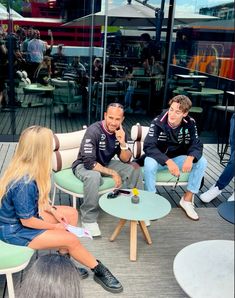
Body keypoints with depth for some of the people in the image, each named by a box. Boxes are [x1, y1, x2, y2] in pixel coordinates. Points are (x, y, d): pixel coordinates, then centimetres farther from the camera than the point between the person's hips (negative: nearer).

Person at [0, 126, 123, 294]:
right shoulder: (24, 183, -34)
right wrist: (54, 227, -10)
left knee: (72, 213, 7)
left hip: (28, 214, 9)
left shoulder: (26, 168, -7)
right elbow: (27, 221, -24)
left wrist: (53, 211, -2)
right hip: (15, 230, -9)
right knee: (71, 239, -11)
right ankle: (99, 271, 12)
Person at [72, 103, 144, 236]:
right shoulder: (94, 131, -27)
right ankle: (89, 219, -21)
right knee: (94, 176, -39)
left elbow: (125, 160, -7)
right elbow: (89, 163, -32)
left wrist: (123, 143, -26)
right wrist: (113, 173, -29)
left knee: (134, 168, -8)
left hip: (105, 163, 6)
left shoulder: (120, 132, -7)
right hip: (84, 165, -6)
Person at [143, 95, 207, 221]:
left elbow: (196, 144, -11)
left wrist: (190, 158, -35)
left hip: (177, 158, 4)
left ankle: (187, 199, -5)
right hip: (159, 159, -3)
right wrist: (168, 162, -41)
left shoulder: (190, 124, -10)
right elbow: (148, 146, -28)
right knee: (149, 163, -37)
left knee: (202, 162, -18)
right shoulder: (158, 122, -21)